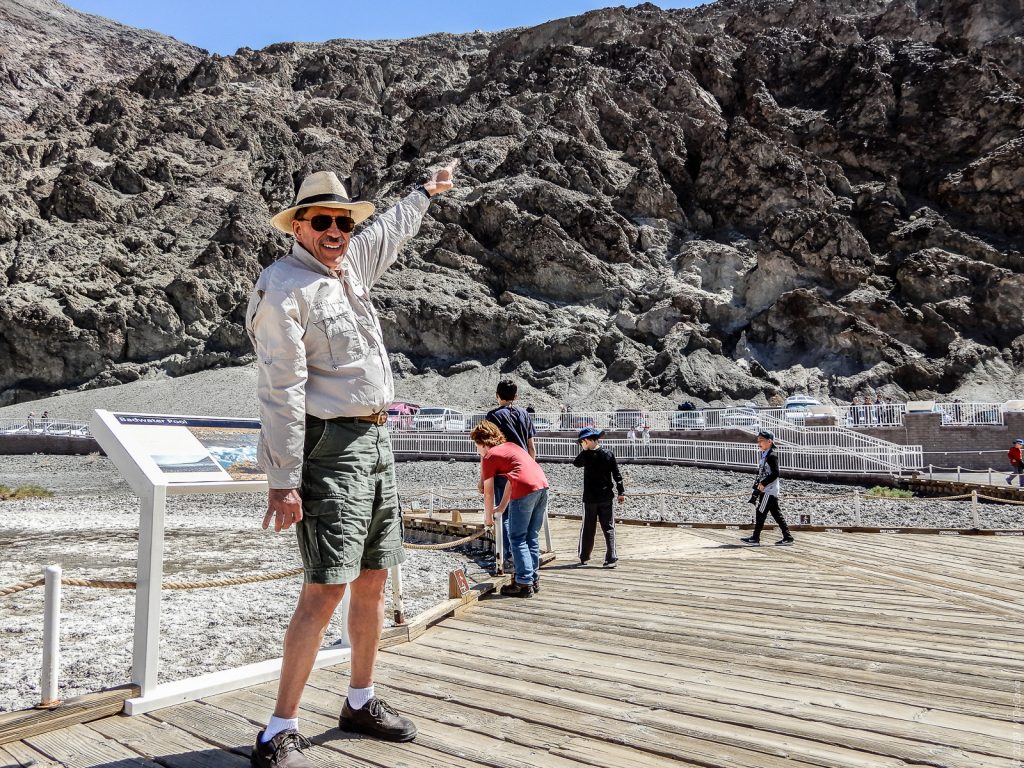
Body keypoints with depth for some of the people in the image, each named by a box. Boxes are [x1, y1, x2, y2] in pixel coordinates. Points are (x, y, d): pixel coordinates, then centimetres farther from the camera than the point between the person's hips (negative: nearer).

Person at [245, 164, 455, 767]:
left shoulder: (349, 263, 13)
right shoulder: (284, 287, -11)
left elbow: (390, 232, 36)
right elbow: (281, 391, -17)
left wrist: (424, 193, 50)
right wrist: (284, 481, -20)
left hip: (376, 441, 9)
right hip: (330, 448, -8)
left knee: (373, 580, 13)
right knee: (326, 588, -10)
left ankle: (362, 702, 28)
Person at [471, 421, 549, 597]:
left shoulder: (488, 457, 5)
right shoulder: (510, 446, 26)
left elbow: (488, 493, 10)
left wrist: (488, 517, 25)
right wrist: (502, 507, 36)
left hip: (525, 490, -8)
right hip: (542, 485, 8)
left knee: (517, 539, 4)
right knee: (532, 537, 17)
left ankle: (524, 583, 4)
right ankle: (534, 579, 24)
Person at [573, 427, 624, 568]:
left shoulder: (586, 455, -10)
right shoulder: (608, 454, -2)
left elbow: (575, 463, 12)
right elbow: (617, 475, 0)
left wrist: (583, 451, 7)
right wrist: (621, 492, 6)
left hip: (590, 499, -1)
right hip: (606, 498, 2)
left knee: (587, 529, 10)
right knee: (608, 528, 4)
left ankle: (583, 557, 19)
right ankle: (611, 558, -1)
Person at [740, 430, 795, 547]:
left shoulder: (772, 456, -12)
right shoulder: (762, 456, 16)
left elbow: (775, 473, -20)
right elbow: (760, 473, 21)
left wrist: (763, 483, -19)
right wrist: (756, 489, 18)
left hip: (770, 490, -9)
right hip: (765, 490, 9)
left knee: (760, 512, -7)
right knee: (776, 513, 9)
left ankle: (755, 538, -3)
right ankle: (787, 537, 12)